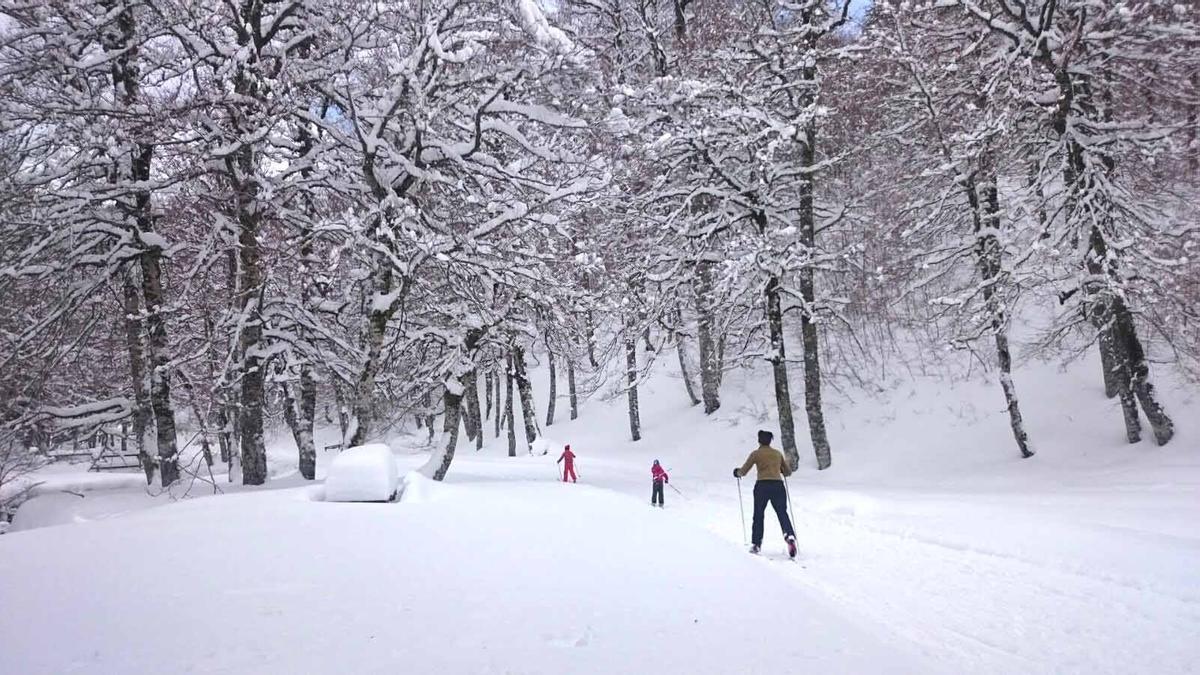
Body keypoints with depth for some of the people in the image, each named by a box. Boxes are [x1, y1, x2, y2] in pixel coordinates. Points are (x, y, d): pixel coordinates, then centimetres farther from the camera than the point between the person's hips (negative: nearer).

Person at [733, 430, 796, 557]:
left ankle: (756, 544, 11)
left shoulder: (756, 454, 6)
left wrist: (737, 472, 28)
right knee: (782, 514, 2)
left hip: (762, 486, -2)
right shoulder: (778, 453, 15)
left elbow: (743, 471, 7)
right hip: (778, 486, 2)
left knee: (758, 515, 11)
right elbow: (788, 472, 23)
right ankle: (789, 536, -23)